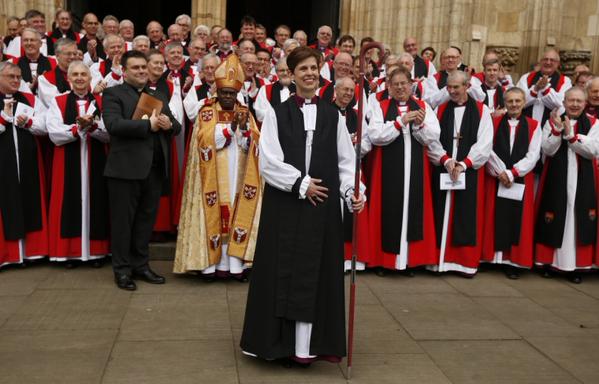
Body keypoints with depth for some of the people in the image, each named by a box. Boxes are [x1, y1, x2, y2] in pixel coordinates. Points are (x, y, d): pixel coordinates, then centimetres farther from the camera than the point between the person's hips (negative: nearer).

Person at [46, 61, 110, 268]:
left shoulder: (100, 102, 7)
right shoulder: (58, 102, 4)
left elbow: (109, 134, -3)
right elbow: (54, 133, -7)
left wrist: (92, 126, -20)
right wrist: (79, 127, -17)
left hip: (96, 163, 1)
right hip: (68, 163, -1)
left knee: (96, 202, 4)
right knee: (71, 203, 2)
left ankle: (96, 251, 12)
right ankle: (70, 251, 10)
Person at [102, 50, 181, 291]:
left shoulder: (159, 96, 19)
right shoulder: (113, 94, 0)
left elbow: (176, 127, 14)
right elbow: (113, 124, -16)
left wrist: (169, 124, -9)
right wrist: (148, 125, -18)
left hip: (154, 168, 6)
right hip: (126, 168, -5)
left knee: (146, 219, 12)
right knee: (123, 220, 3)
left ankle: (140, 265, 24)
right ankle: (122, 270, 13)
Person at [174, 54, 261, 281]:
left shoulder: (245, 113, 12)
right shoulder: (207, 113, 2)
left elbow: (253, 144, 2)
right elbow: (206, 141, -12)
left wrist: (243, 127, -15)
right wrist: (230, 127, -18)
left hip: (239, 176, 3)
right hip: (214, 177, -3)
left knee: (238, 214, 0)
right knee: (215, 216, -4)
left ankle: (235, 263, 3)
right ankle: (212, 263, 1)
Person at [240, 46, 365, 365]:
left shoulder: (332, 115, 8)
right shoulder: (277, 114, 2)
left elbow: (345, 161, 6)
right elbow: (268, 161, -5)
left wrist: (351, 192, -9)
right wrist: (301, 183, -10)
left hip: (322, 206, 2)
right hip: (284, 204, -2)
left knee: (316, 273, 4)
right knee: (281, 272, 2)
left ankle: (307, 344, 11)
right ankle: (278, 340, 14)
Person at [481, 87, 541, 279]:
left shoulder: (533, 126, 4)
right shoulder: (494, 123, 5)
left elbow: (533, 155, -4)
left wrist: (512, 173, -12)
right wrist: (500, 172, -13)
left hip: (521, 180, 0)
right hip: (496, 178, 0)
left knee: (518, 220, 1)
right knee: (496, 218, 1)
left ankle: (514, 261, 6)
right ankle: (495, 257, 9)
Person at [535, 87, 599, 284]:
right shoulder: (552, 121, 4)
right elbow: (547, 150, -7)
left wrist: (571, 135, -18)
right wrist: (558, 129, -20)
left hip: (582, 181, 0)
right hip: (556, 179, 0)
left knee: (578, 220, 1)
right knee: (554, 219, 3)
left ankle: (575, 265, 8)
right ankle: (549, 261, 14)